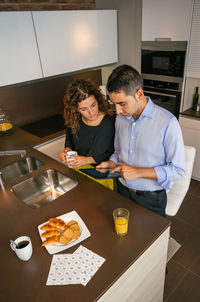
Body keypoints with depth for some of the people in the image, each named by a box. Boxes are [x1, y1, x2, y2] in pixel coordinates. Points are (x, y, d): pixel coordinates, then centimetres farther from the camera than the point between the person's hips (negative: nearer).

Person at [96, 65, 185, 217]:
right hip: (122, 191, 5)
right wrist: (111, 164, -9)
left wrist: (138, 172, -26)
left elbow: (178, 169, -19)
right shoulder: (120, 118, -3)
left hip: (150, 199, -5)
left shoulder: (167, 123, -23)